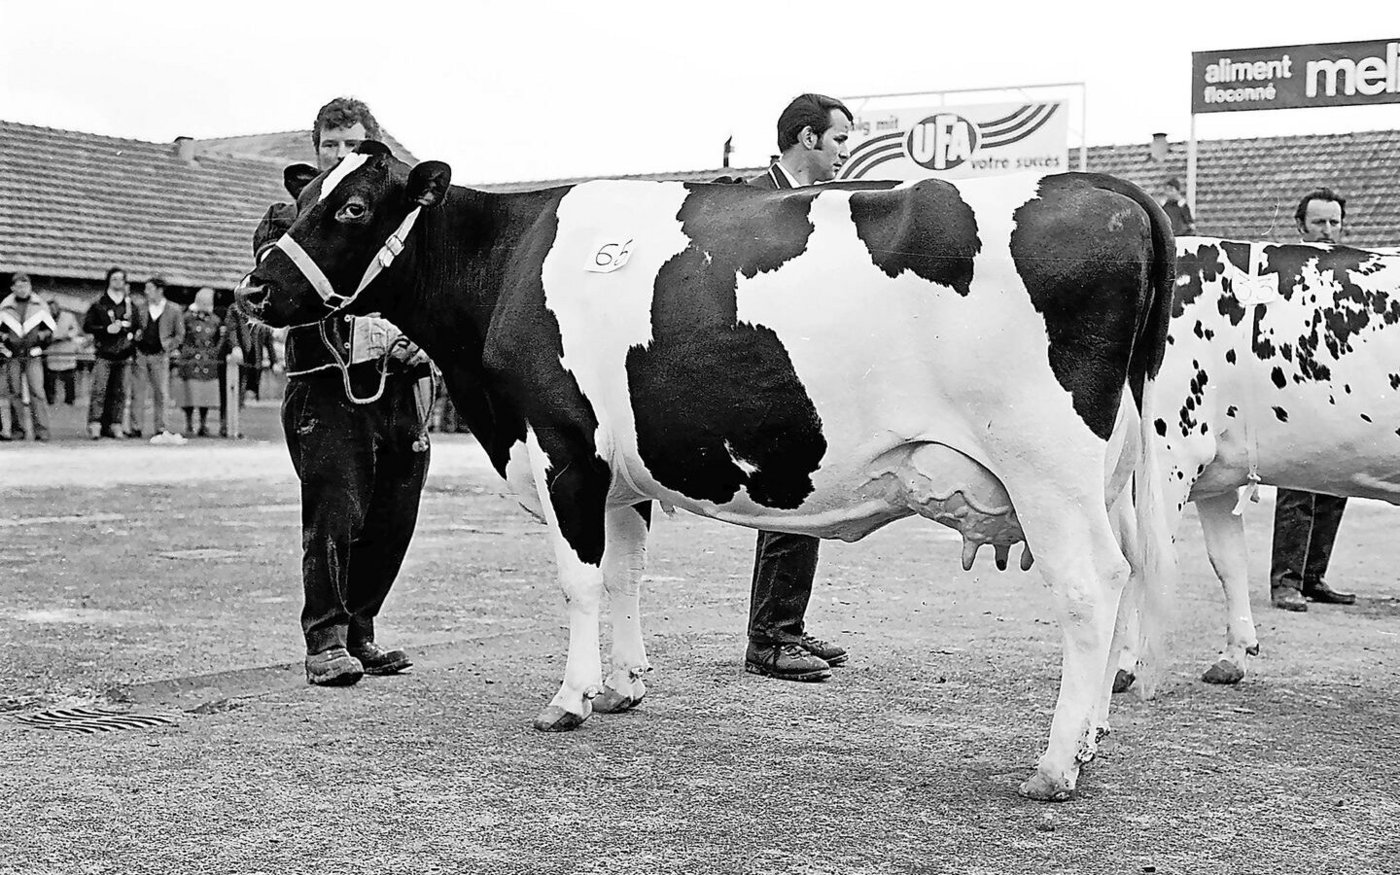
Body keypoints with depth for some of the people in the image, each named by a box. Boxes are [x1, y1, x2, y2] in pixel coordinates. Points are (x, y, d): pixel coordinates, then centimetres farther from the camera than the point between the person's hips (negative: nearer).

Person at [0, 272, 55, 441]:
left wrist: (42, 335, -9)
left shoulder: (40, 306, 7)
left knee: (37, 391, -12)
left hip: (33, 355, -2)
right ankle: (18, 429, 10)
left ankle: (41, 430, -14)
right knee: (15, 392, 2)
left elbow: (49, 330, 12)